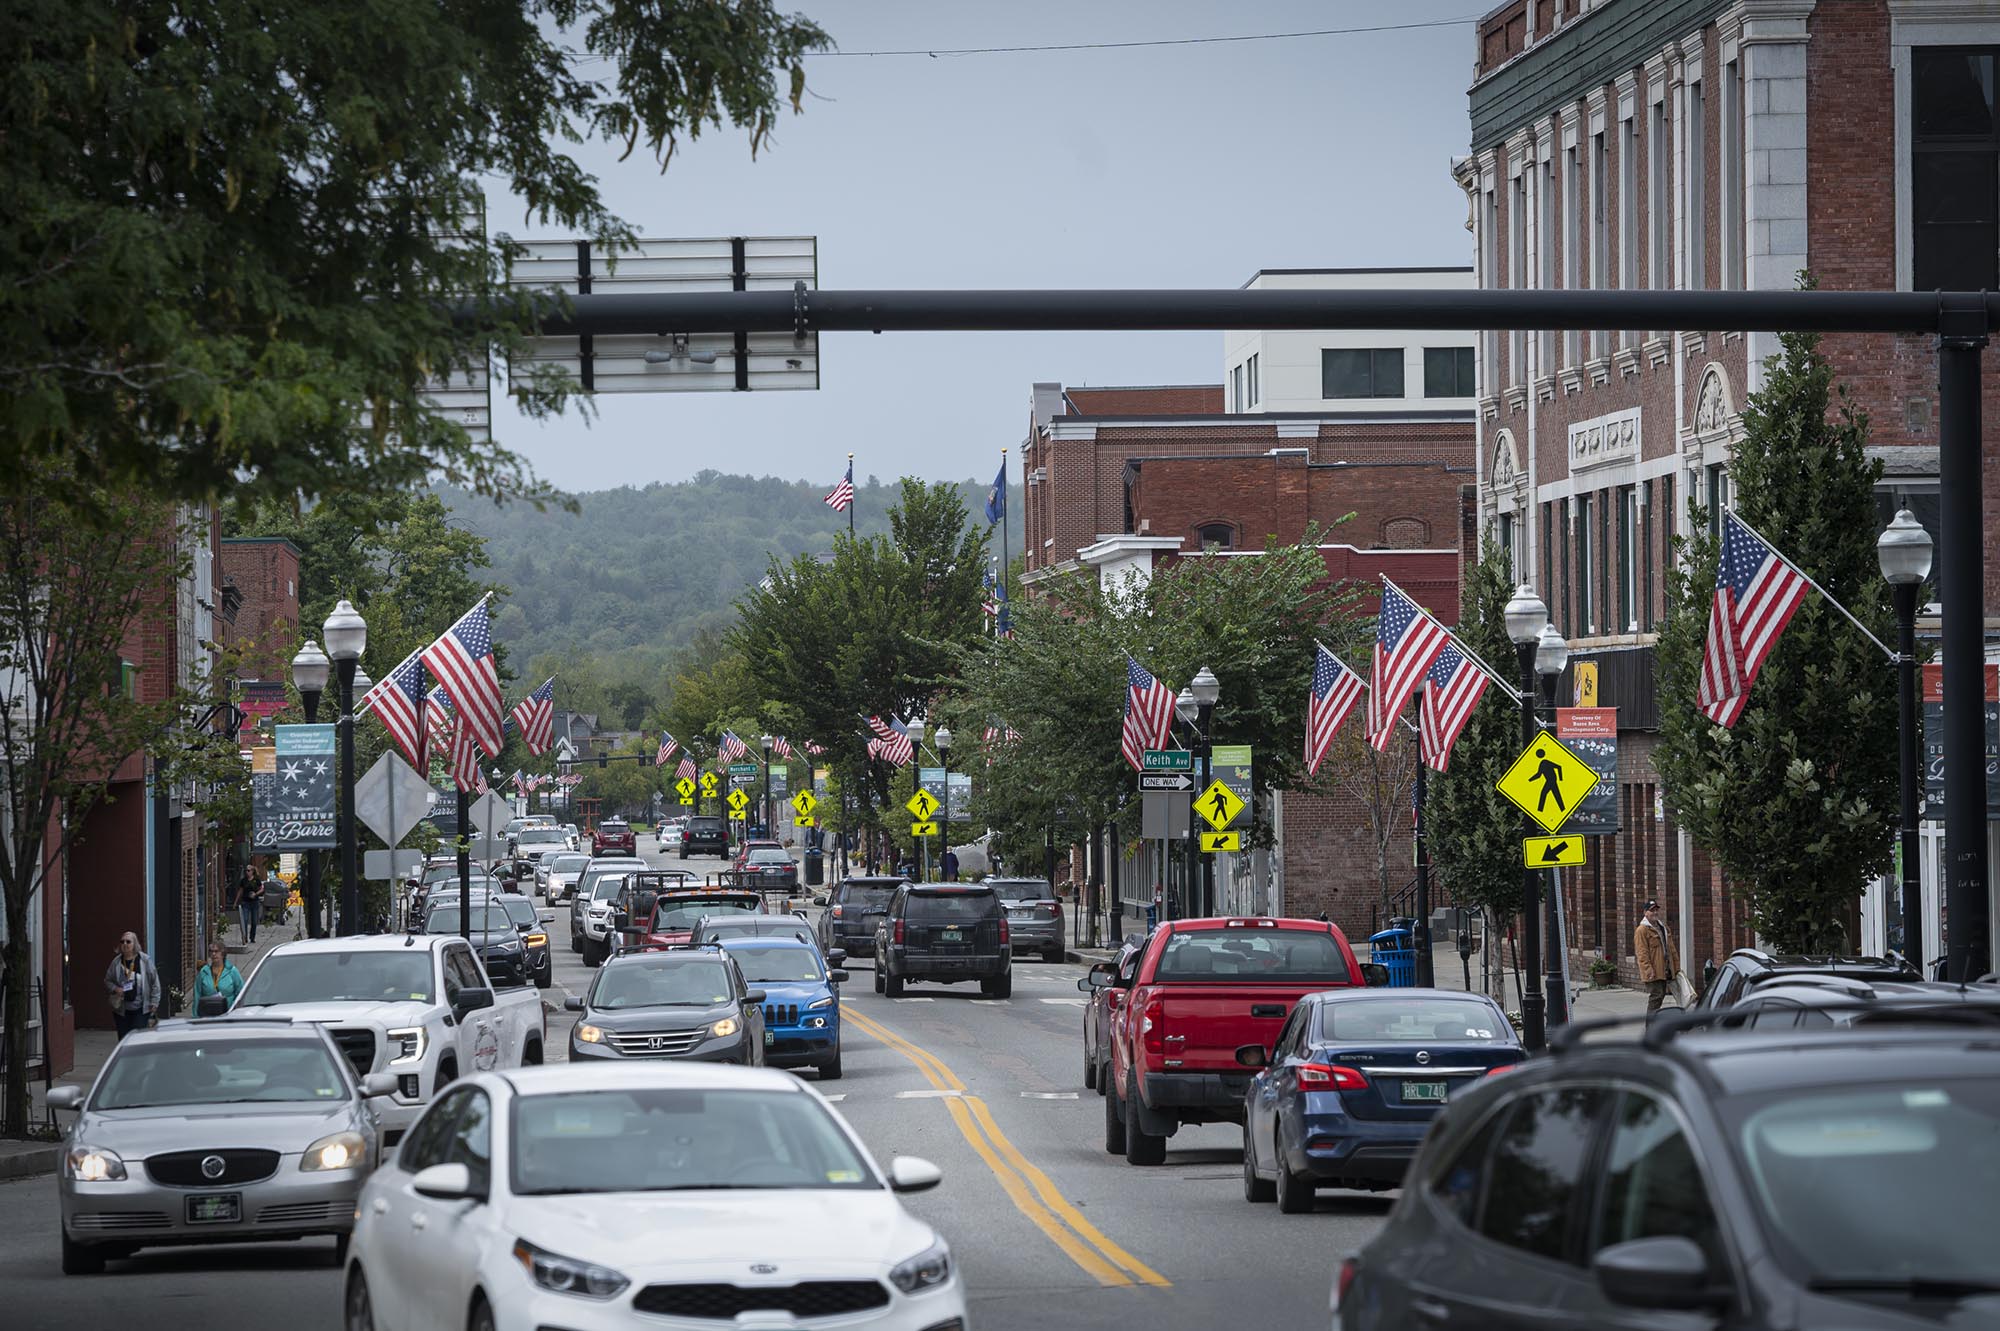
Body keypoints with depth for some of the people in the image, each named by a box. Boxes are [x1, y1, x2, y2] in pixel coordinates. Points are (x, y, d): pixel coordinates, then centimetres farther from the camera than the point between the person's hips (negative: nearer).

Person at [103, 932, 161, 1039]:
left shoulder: (145, 960, -3)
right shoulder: (116, 962, 4)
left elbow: (154, 982, 0)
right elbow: (107, 981, 13)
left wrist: (154, 1002, -4)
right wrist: (115, 989, -8)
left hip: (140, 1009, -3)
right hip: (121, 1010, 3)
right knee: (123, 1038, 4)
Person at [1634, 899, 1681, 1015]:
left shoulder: (1664, 928, 18)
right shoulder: (1642, 930, -9)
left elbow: (1671, 949, 24)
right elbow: (1642, 953, -15)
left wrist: (1676, 966, 19)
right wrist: (1648, 970, -22)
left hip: (1666, 970, 8)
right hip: (1653, 973, -8)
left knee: (1661, 996, 10)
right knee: (1656, 997, -11)